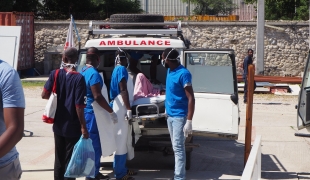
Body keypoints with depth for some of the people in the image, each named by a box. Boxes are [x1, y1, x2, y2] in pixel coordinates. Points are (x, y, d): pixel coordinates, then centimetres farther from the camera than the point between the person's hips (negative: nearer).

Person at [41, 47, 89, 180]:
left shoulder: (55, 74, -3)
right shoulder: (79, 78, -15)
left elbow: (44, 95, -3)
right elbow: (79, 105, -18)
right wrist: (83, 127, -12)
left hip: (58, 125, 4)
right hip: (73, 127, -4)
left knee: (59, 159, 16)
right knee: (70, 160, 5)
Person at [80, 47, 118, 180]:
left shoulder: (83, 71, 11)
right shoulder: (94, 74, -19)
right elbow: (97, 97, -25)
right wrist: (111, 112, -18)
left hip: (86, 111, 10)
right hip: (92, 113, -10)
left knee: (92, 143, 17)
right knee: (94, 144, -3)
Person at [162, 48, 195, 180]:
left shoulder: (183, 74, -18)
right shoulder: (170, 71, 9)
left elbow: (191, 98, -20)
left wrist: (189, 121, -25)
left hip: (179, 116, -9)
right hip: (170, 115, 9)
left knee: (178, 147, -9)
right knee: (175, 147, 13)